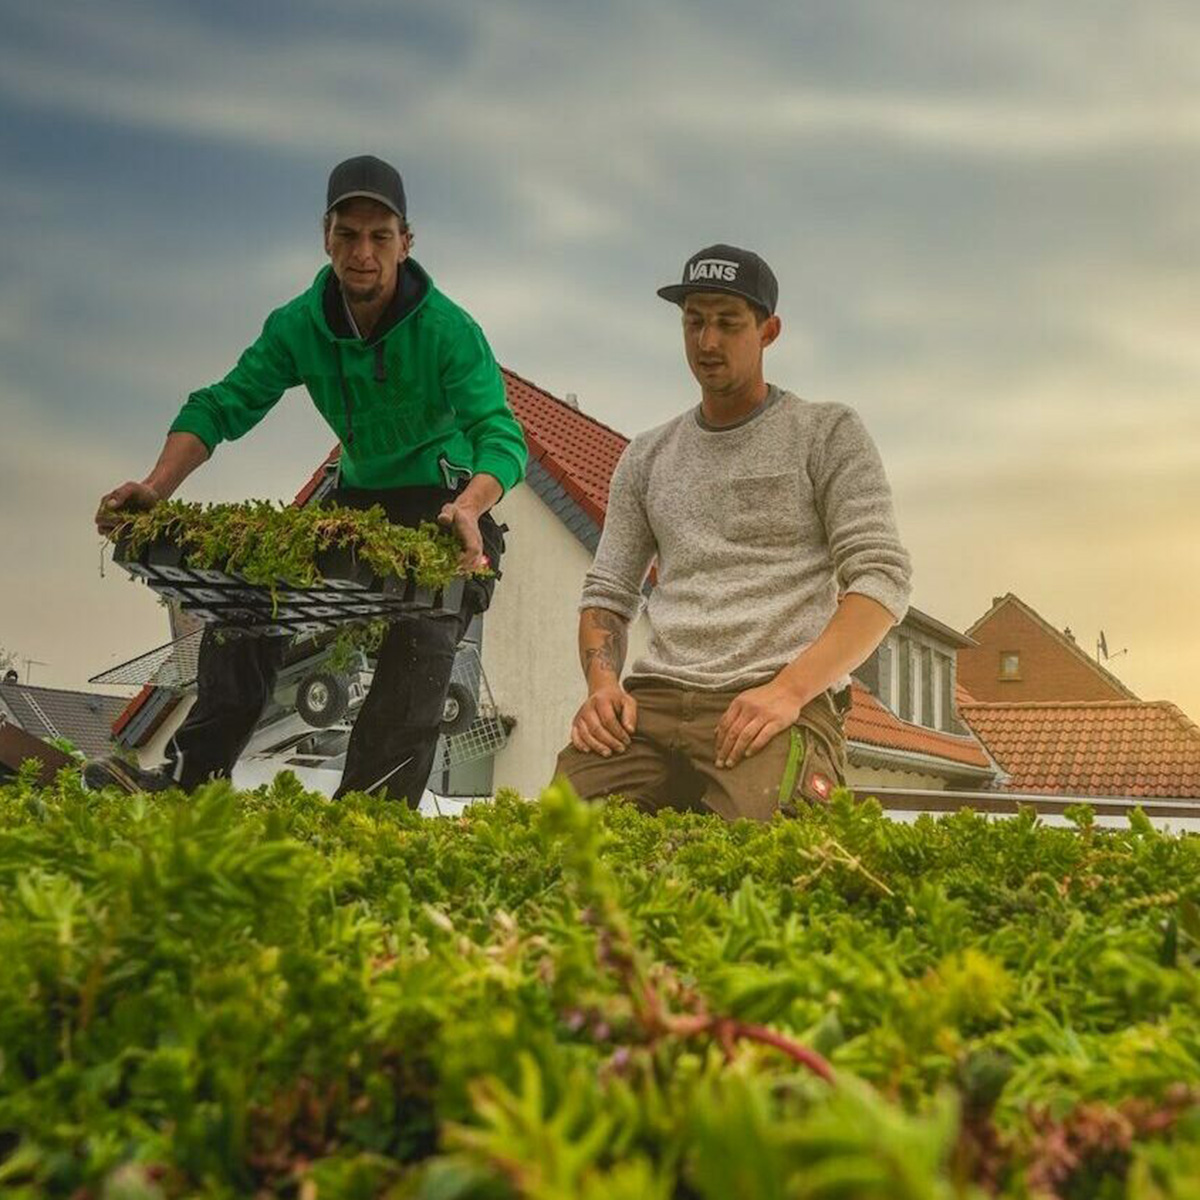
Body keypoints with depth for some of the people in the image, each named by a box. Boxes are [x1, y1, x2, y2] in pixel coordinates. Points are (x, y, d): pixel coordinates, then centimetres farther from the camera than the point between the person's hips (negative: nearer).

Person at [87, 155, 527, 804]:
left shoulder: (447, 329, -20)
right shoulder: (299, 325, -6)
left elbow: (502, 435, -31)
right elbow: (223, 404, -10)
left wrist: (467, 507, -54)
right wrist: (157, 487, -29)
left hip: (444, 504, -4)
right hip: (357, 497, 5)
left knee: (418, 653, -23)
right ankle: (190, 775, -6)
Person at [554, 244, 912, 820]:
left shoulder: (828, 433, 7)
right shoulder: (646, 456, 22)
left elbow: (883, 579, -3)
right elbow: (606, 593, 21)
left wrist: (789, 690, -17)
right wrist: (602, 683, -2)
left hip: (786, 699, -2)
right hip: (655, 699, 3)